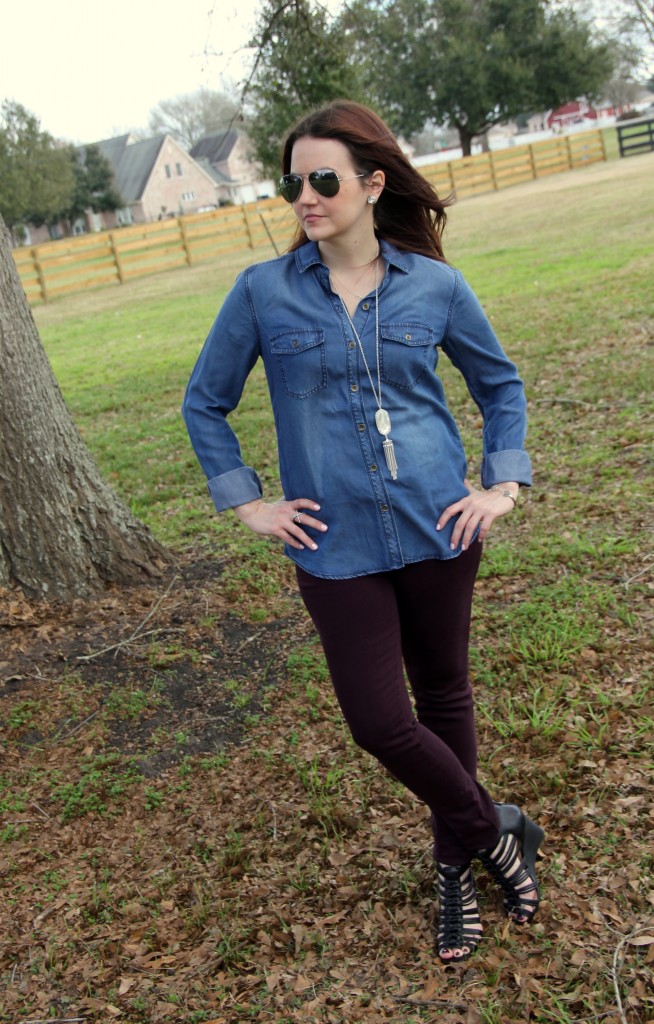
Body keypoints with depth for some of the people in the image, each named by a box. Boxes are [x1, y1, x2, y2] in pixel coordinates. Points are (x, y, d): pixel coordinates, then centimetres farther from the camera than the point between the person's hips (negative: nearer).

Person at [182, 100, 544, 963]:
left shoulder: (434, 286, -1)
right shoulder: (263, 292, -4)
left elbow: (500, 384, 13)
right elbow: (205, 403, 7)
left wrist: (504, 484, 4)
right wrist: (247, 503, 1)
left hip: (436, 530, 1)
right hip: (337, 546, 0)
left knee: (443, 695, 14)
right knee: (380, 721, -2)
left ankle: (457, 861, 38)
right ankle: (496, 832, 26)